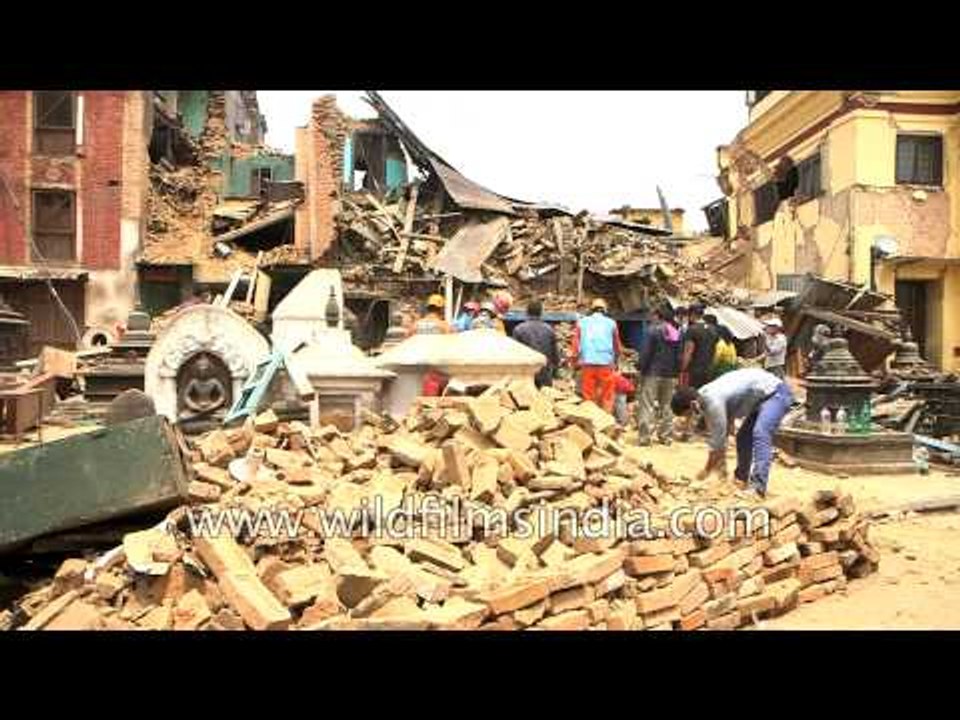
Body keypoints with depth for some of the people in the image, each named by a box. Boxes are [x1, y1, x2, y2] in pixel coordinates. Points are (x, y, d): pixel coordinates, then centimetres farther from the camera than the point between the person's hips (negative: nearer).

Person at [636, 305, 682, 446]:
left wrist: (640, 368, -5)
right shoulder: (676, 334, 11)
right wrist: (676, 373, 19)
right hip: (670, 375, 7)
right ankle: (666, 436, 16)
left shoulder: (653, 330, -9)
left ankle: (644, 437, -9)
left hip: (653, 373, -6)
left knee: (647, 405, -5)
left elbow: (645, 353, -12)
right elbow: (679, 357, 14)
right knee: (666, 405, 15)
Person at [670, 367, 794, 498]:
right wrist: (721, 464, 12)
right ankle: (741, 478, 25)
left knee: (760, 435, -24)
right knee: (743, 437, 13)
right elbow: (718, 435, 10)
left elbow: (718, 439, -20)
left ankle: (757, 487, -28)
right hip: (762, 395, 10)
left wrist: (706, 470, -8)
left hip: (776, 393, -10)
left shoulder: (713, 402, -27)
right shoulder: (704, 397, 1)